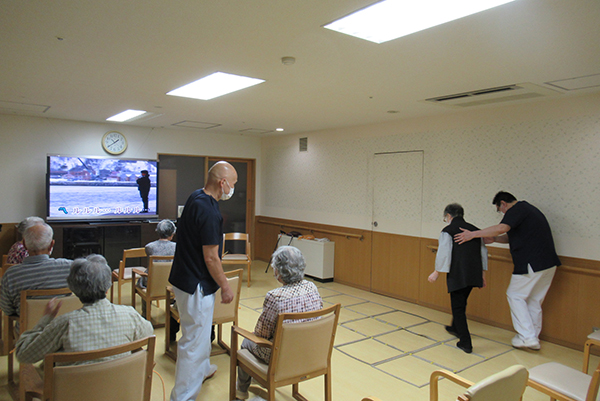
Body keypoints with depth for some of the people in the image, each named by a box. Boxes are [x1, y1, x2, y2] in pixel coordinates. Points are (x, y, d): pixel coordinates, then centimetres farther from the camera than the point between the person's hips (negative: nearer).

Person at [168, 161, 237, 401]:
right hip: (196, 285, -11)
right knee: (194, 341, 1)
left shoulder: (196, 198, 4)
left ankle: (202, 370, 50)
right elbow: (211, 258, -23)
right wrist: (225, 287, -13)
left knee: (200, 331, 29)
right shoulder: (209, 212, -27)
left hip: (185, 278, 11)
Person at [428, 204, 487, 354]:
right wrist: (482, 275, 23)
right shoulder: (475, 230, 12)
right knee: (461, 303, 25)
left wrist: (436, 273, -3)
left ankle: (465, 342, 4)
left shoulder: (447, 231, -8)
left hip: (457, 275, -7)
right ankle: (455, 328, 45)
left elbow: (444, 254, -14)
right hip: (474, 275, 7)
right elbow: (483, 252, 16)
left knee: (458, 307, 4)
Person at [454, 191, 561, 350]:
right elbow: (512, 236, 24)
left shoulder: (517, 210, -10)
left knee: (515, 296, 3)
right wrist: (495, 239, 10)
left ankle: (527, 337, 2)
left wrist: (473, 234, -25)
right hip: (548, 263, 9)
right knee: (534, 300, 16)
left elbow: (502, 228, -28)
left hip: (531, 264, -9)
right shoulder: (528, 209, 21)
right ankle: (534, 338, 23)